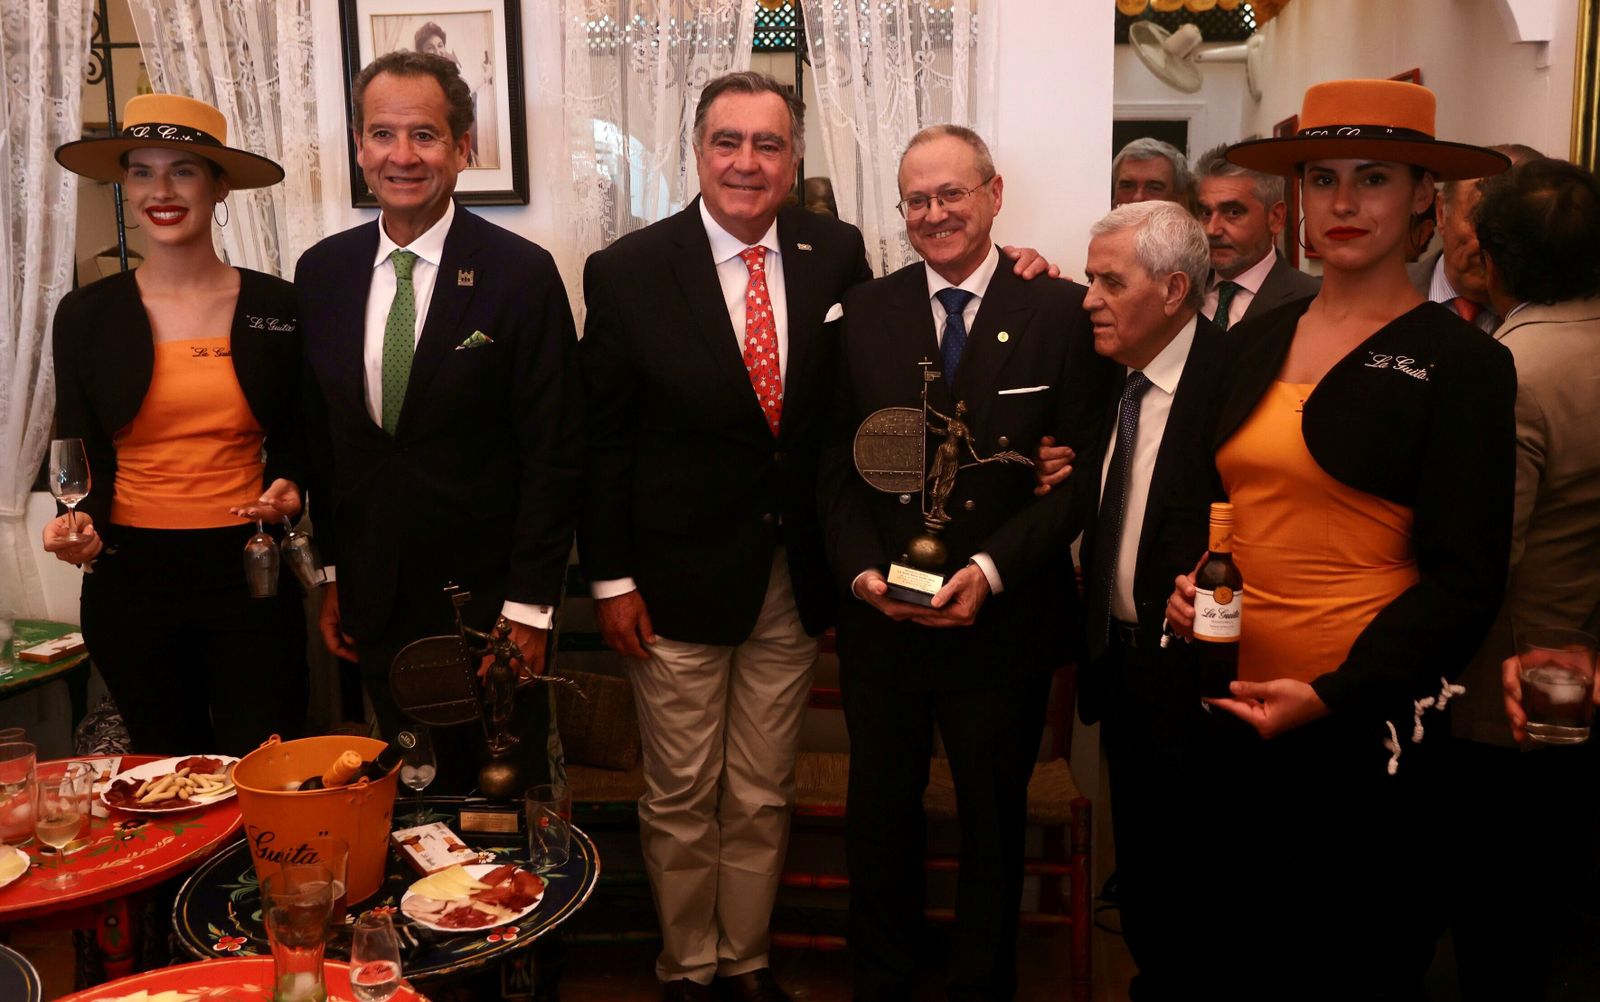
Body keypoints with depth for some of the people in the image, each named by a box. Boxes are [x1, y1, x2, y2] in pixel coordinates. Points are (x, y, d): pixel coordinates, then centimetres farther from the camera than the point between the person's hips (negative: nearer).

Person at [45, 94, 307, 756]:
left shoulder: (276, 306, 0)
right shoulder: (85, 315, 2)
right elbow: (80, 456, 6)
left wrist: (286, 490, -10)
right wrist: (78, 525, -13)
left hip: (249, 573, -1)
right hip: (130, 577, 1)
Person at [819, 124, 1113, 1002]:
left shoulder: (1061, 312, -4)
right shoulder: (864, 311, 3)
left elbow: (1077, 473, -7)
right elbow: (838, 464, 3)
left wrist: (992, 569, -18)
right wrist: (862, 568, -11)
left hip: (1004, 624, -2)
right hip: (881, 618, 2)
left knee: (993, 824, 16)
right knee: (879, 819, 16)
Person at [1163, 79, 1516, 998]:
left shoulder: (1462, 362, -8)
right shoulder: (1257, 342, 7)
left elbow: (1463, 581, -10)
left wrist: (1333, 695, -19)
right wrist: (1187, 580, -3)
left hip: (1365, 726, -4)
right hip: (1233, 709, 5)